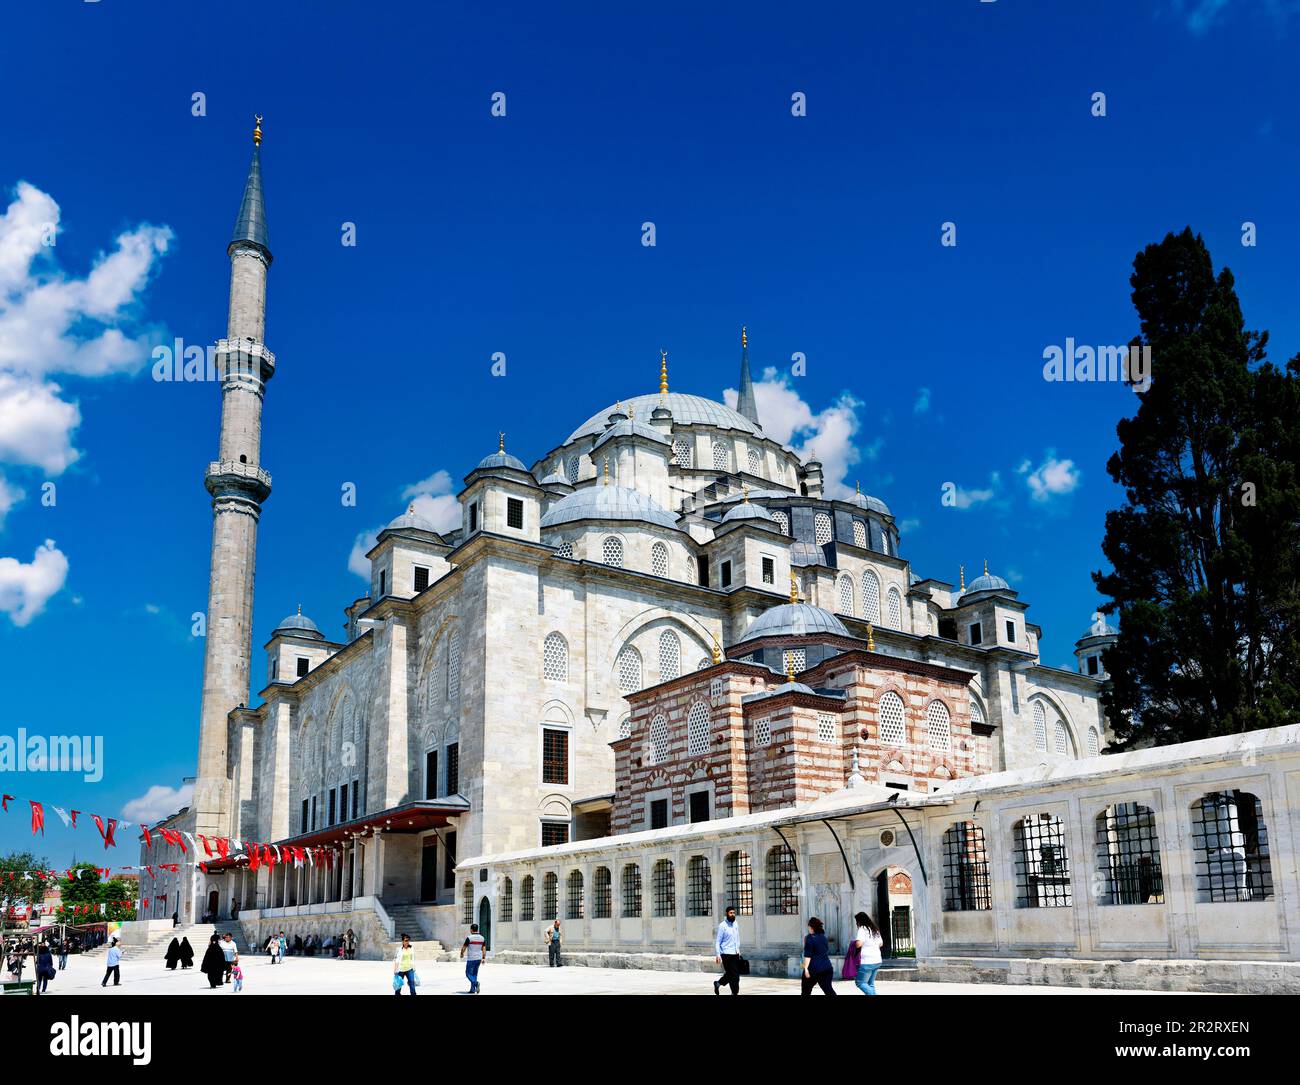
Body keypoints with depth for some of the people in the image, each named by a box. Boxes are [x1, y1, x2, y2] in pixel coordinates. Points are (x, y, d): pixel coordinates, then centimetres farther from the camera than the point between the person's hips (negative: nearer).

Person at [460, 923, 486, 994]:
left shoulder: (469, 938, -12)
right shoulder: (482, 938, 5)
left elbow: (463, 948, -7)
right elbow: (484, 948, 5)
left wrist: (461, 953, 12)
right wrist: (483, 958, 9)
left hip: (471, 959, -6)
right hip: (478, 958, 6)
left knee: (468, 974, 2)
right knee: (474, 974, 15)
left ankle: (476, 983, -22)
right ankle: (472, 990, 12)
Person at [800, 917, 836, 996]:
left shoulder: (810, 938, -8)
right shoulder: (823, 937, 13)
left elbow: (808, 955, -14)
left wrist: (806, 968, -16)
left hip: (814, 969, -6)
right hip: (827, 968, 6)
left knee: (806, 991, 10)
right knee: (828, 989, 1)